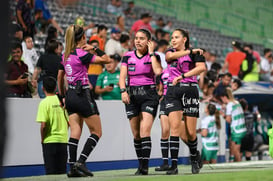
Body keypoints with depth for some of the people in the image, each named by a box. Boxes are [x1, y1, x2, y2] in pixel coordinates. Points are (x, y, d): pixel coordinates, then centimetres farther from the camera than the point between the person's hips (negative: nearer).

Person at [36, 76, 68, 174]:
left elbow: (43, 125, -16)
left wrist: (42, 138, -2)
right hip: (63, 139, 4)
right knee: (62, 171, 11)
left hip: (50, 140, -4)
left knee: (51, 172, 0)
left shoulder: (44, 103, -10)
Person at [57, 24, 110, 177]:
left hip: (70, 95, 7)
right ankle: (81, 162, -10)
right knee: (96, 132, 1)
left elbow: (60, 77, 19)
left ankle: (73, 167, -1)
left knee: (75, 132, 5)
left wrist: (63, 96, 27)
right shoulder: (82, 54, -13)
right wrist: (95, 48, -5)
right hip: (83, 95, -7)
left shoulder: (66, 55, 10)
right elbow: (107, 60, -14)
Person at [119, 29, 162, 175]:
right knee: (136, 134, 5)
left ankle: (145, 167, -17)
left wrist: (151, 53, -8)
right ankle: (141, 164, 17)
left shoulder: (153, 56, 4)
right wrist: (123, 91, -17)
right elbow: (122, 76, 1)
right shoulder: (128, 56, 9)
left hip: (149, 94, -3)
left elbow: (158, 71, -16)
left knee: (145, 131, -16)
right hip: (132, 95, 3)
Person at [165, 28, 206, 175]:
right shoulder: (170, 52, 15)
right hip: (173, 92, 2)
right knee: (175, 126, -14)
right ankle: (174, 165, -15)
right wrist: (190, 51, -8)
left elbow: (201, 67, -15)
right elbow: (170, 56, -10)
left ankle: (194, 157, 28)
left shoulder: (195, 53, 4)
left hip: (189, 90, -2)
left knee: (190, 132, -1)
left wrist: (182, 76, -20)